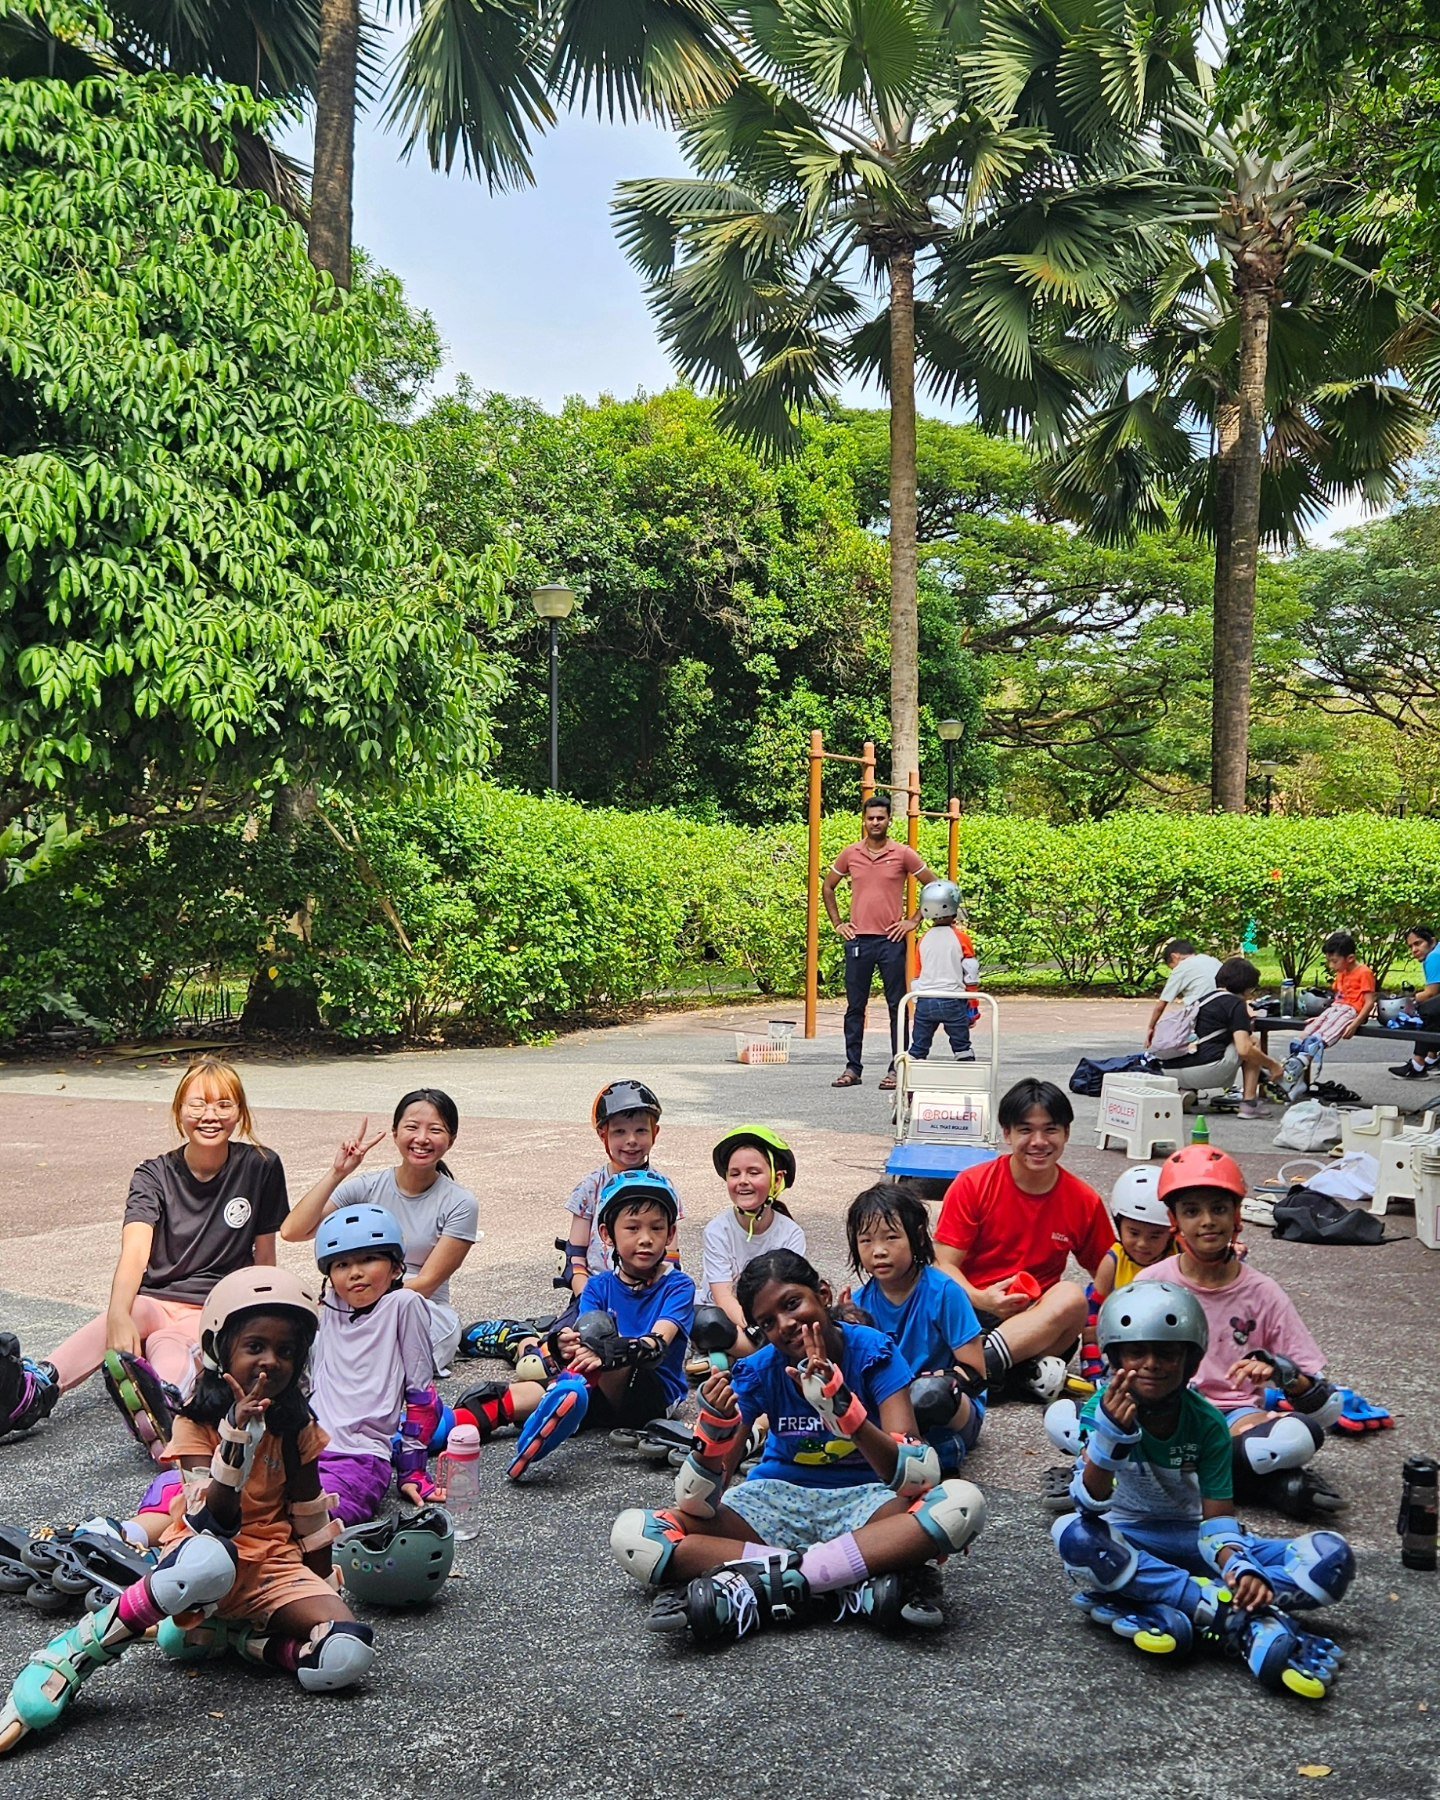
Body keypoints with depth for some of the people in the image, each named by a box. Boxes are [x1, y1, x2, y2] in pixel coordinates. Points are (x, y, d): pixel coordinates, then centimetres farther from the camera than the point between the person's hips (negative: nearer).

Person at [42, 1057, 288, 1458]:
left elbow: (264, 1255, 6)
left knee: (166, 1342, -37)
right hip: (155, 1301, 2)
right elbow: (135, 1251, -22)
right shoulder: (154, 1176, -4)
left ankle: (162, 1404, -74)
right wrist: (119, 1316, -41)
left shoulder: (261, 1167, -2)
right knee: (135, 1312, -35)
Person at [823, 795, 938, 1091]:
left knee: (897, 1006, 2)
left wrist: (915, 920, 2)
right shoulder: (850, 854, 7)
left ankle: (897, 1069, 8)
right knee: (855, 1006, 6)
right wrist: (837, 923, 12)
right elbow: (828, 888, 20)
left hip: (892, 940, -2)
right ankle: (852, 1068, 13)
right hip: (858, 940, 2)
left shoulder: (903, 854, 0)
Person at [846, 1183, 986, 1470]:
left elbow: (975, 1373, -14)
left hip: (958, 1414, -4)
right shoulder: (861, 1301, -2)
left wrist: (924, 1384, -27)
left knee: (930, 1391, -39)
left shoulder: (943, 1292, -15)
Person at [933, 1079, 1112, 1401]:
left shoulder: (1085, 1201, 3)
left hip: (1039, 1322, 3)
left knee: (1071, 1296, -32)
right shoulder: (972, 1184, -3)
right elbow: (945, 1264, -4)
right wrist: (980, 1299, -23)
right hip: (973, 1314, -3)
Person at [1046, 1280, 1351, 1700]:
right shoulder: (1104, 1409, -16)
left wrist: (1239, 1567, -33)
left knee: (1331, 1558, -17)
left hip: (1192, 1540, 2)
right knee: (1074, 1535, -38)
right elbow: (1091, 1503, -28)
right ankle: (1235, 1616, -33)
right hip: (1128, 1541, -2)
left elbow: (1218, 1516, -10)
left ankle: (1166, 1612, -32)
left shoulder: (1207, 1423, -11)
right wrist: (1108, 1438, -47)